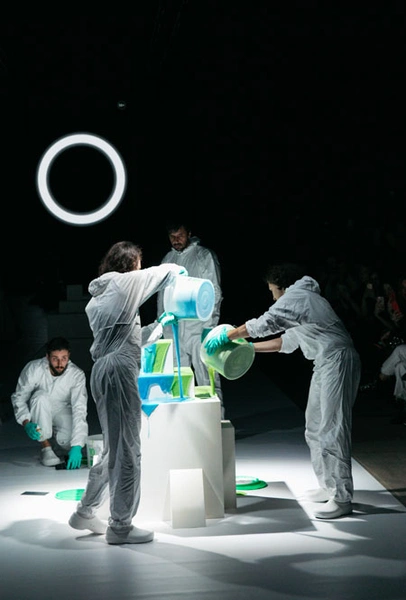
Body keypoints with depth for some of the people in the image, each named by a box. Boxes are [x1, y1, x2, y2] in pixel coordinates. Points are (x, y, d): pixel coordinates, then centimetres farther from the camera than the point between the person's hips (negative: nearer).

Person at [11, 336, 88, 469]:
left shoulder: (77, 374, -26)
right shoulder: (33, 369, -24)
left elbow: (79, 409, -33)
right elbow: (18, 398, -13)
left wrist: (76, 447, -43)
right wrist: (26, 423, -32)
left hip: (62, 412, 0)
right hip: (39, 413, 0)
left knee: (70, 439, -31)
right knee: (41, 396, -34)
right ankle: (46, 448, -20)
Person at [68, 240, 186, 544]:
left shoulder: (97, 298, 23)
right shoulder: (122, 282, -3)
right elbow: (165, 272, 4)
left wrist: (159, 325, 34)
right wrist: (179, 270, 26)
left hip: (104, 370, 10)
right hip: (119, 371, -10)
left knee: (115, 448, 17)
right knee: (126, 449, -4)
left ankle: (86, 513, 24)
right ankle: (121, 527, 1)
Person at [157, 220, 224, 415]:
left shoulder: (204, 255, 1)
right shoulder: (168, 259, 16)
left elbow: (214, 292, -3)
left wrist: (209, 325, -11)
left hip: (198, 327, -5)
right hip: (173, 329, 5)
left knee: (207, 379, -7)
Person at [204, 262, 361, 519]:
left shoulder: (297, 296, -8)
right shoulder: (302, 300, 24)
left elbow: (263, 324, -12)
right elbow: (287, 342, 26)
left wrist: (226, 336, -4)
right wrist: (250, 347, 24)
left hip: (337, 362, -11)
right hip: (325, 364, 11)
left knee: (332, 430, -11)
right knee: (315, 428, 15)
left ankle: (342, 498, -9)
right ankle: (329, 486, 22)